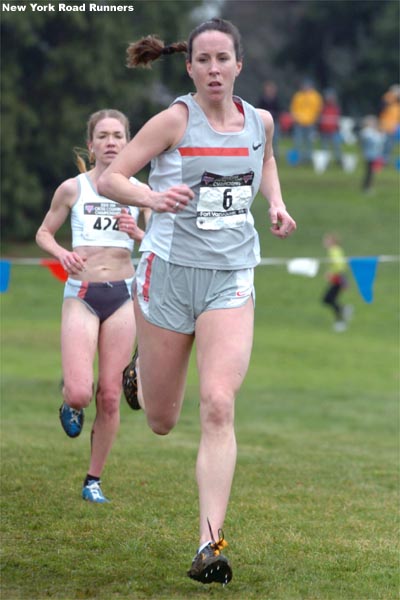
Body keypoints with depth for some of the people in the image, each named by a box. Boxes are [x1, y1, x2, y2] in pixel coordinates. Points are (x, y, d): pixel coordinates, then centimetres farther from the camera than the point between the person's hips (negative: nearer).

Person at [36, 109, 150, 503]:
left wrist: (138, 234, -11)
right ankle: (70, 403, 23)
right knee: (79, 393, -16)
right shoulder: (72, 189, 1)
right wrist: (61, 253, -9)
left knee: (109, 396, 1)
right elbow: (43, 233, 11)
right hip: (81, 294, -2)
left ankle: (94, 481, 14)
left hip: (122, 295, 2)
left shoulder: (138, 191, 5)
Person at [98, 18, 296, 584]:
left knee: (218, 406, -17)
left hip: (231, 278, 2)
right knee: (161, 422, 9)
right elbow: (109, 178, -6)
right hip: (169, 270, -2)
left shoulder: (260, 121, 4)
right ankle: (138, 369, 48)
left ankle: (211, 543, -19)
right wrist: (152, 197, -25)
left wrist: (277, 203, 10)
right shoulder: (176, 119, -8)